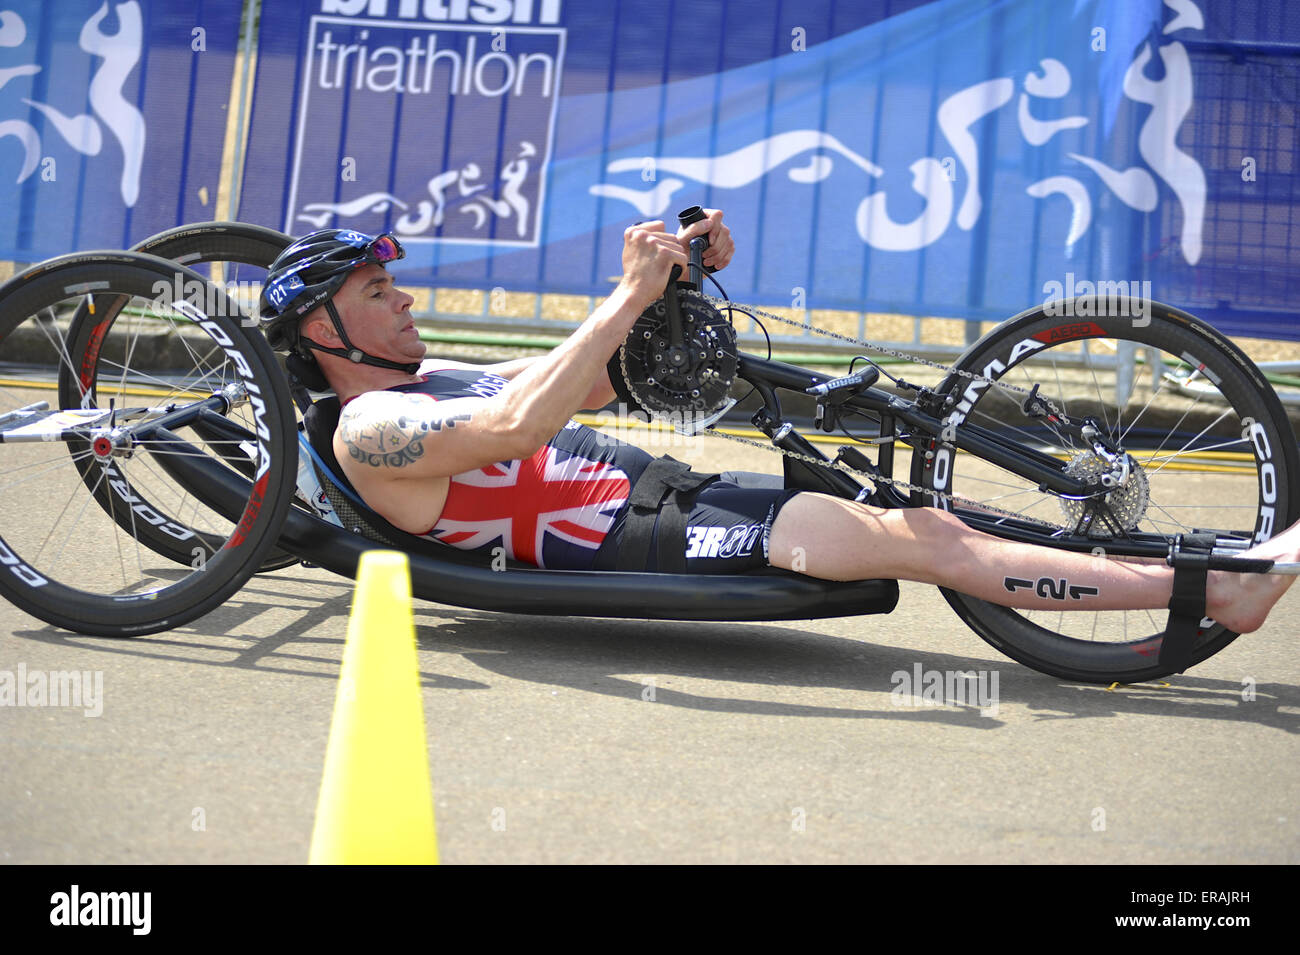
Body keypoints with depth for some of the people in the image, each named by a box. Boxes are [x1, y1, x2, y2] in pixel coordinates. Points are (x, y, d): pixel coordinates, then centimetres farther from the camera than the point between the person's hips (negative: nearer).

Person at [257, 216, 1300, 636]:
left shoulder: (433, 379, 23)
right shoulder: (368, 428, -7)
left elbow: (597, 382, 24)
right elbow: (517, 425, -25)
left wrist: (684, 277, 9)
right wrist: (630, 294, -26)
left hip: (658, 493, 9)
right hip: (621, 540, -9)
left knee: (932, 528, -4)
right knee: (905, 539, -21)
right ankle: (1210, 590, -21)